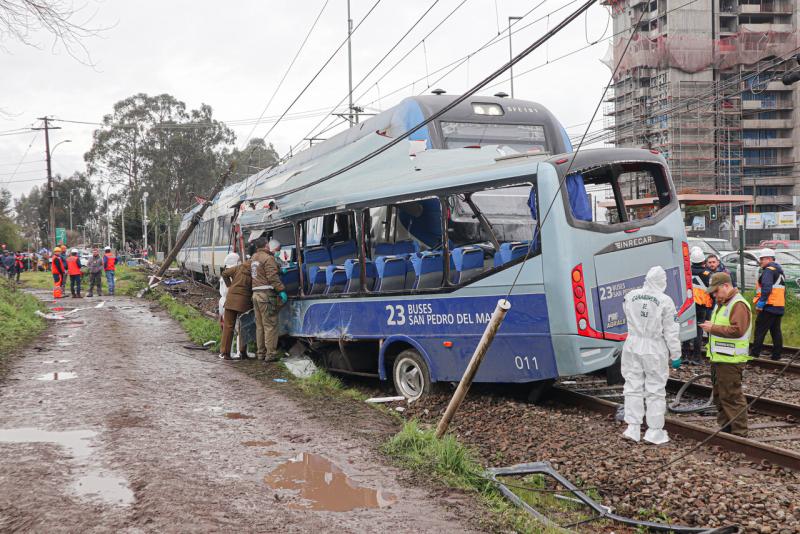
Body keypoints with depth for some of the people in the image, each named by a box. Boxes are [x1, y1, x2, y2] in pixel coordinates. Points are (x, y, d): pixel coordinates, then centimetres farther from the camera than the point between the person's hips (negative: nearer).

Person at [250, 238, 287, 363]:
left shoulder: (254, 258, 17)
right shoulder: (268, 258, -11)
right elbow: (273, 277, -18)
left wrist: (280, 270, 17)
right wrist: (281, 290, -17)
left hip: (255, 293, 8)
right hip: (266, 294, -8)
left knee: (259, 325, 13)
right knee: (270, 325, -5)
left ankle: (260, 353, 18)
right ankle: (270, 354, -6)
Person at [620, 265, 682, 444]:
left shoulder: (630, 296, -1)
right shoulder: (665, 301, -13)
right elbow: (671, 331, -9)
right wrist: (675, 355, -2)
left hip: (633, 345, 4)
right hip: (655, 349, -3)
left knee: (633, 387, 11)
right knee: (655, 391, 6)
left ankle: (633, 428, 12)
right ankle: (654, 431, 10)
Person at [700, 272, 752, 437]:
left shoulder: (738, 304, -15)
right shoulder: (721, 303, 18)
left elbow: (737, 330, -25)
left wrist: (713, 328, -20)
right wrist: (710, 326, 13)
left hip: (730, 361, -10)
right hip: (718, 358, 11)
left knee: (732, 397, -8)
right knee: (719, 396, 16)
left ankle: (739, 433, -2)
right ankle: (725, 428, 27)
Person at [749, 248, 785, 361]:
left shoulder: (769, 270, -12)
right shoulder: (780, 271, 20)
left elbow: (766, 288, -25)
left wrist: (761, 303, -26)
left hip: (769, 306, -9)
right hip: (779, 306, 9)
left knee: (760, 330, -3)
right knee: (776, 331, 11)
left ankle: (755, 353, -1)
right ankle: (776, 355, 12)